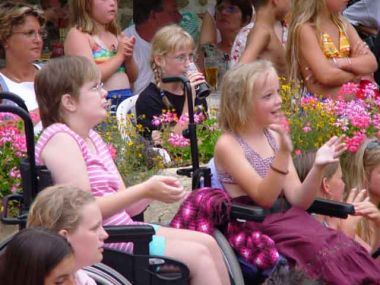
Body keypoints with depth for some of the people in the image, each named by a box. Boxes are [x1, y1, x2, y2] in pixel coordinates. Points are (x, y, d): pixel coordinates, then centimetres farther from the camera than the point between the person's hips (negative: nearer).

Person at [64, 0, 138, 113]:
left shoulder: (116, 35, 14)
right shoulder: (77, 34, -5)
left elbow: (132, 78, 18)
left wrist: (129, 57, -1)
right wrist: (120, 55, -8)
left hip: (126, 101, 6)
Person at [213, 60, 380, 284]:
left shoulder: (275, 138, 12)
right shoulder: (228, 145, -6)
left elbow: (297, 200, 6)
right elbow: (264, 198, -16)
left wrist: (318, 167, -11)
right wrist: (283, 153, -26)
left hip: (287, 220, 6)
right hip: (254, 229, -6)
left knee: (345, 248, -19)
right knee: (321, 252, -27)